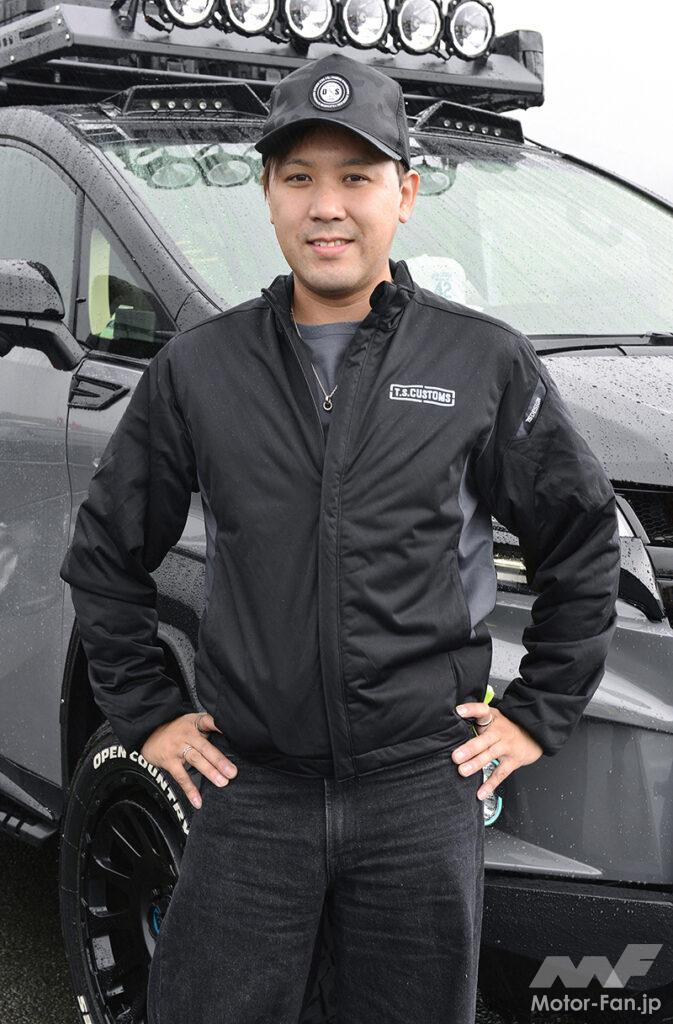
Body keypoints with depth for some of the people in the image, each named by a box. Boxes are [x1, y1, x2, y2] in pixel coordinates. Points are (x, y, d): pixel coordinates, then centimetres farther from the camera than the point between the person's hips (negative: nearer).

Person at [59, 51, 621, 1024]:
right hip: (249, 791, 1)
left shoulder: (488, 362, 0)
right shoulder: (198, 368, 2)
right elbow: (107, 552, 12)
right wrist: (145, 713, 7)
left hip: (424, 790, 0)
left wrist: (541, 710, 5)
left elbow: (583, 540, 9)